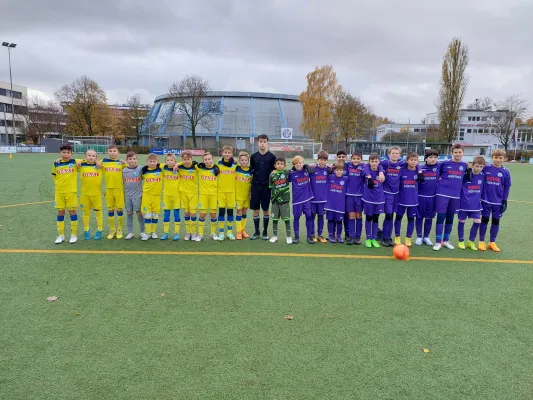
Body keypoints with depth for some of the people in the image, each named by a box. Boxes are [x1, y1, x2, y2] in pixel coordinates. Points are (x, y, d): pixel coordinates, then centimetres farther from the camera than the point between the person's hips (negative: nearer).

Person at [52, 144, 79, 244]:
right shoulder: (56, 164, 5)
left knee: (72, 211, 2)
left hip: (71, 191, -2)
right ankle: (61, 235, 17)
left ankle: (74, 235, 11)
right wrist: (58, 184, 7)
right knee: (60, 212, 7)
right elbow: (55, 176, 17)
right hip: (59, 192, 2)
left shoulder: (74, 162, -1)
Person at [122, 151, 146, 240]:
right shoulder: (124, 170, 4)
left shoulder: (140, 169, -5)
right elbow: (122, 182, 11)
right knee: (129, 213, 8)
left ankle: (142, 232, 12)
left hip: (137, 195, -3)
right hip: (127, 196, 3)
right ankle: (130, 232, 16)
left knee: (139, 212, 2)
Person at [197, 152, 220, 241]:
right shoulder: (200, 168, -1)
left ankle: (213, 233, 20)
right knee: (202, 214, 1)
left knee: (213, 214, 5)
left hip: (214, 194, 0)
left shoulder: (216, 168, -1)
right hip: (203, 194, 0)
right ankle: (200, 234, 11)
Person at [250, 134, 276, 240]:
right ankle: (256, 231, 17)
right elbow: (251, 171, 12)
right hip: (255, 186, 2)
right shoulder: (253, 156, 5)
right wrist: (251, 183, 7)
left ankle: (265, 232, 17)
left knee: (266, 209, 5)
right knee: (255, 209, 5)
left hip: (266, 186, -1)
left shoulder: (272, 157, 0)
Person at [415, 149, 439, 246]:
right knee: (419, 217, 6)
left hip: (432, 197, 1)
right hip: (420, 196, -1)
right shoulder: (420, 168, -3)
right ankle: (419, 237, 18)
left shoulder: (439, 167, -2)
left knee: (429, 218, 10)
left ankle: (426, 237, 24)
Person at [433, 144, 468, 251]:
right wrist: (441, 181, 1)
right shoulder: (445, 163, 0)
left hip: (456, 195, 3)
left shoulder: (465, 165, 7)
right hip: (442, 193, -3)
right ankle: (438, 242, 2)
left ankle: (446, 240, 24)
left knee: (450, 218, 11)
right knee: (440, 217, -4)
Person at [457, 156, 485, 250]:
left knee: (478, 221, 1)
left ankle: (471, 241, 18)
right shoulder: (465, 175, -14)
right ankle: (461, 241, 21)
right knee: (462, 221, 7)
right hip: (464, 203, -3)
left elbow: (483, 189, 11)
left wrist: (480, 200, 13)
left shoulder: (482, 176, -2)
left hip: (476, 204, 4)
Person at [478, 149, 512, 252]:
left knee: (496, 221, 9)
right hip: (485, 200, -1)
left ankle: (492, 242, 21)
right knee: (484, 220, 6)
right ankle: (481, 241, 17)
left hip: (498, 202, 1)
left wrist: (505, 201, -1)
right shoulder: (486, 169, -6)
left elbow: (507, 187, 3)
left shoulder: (505, 172, -2)